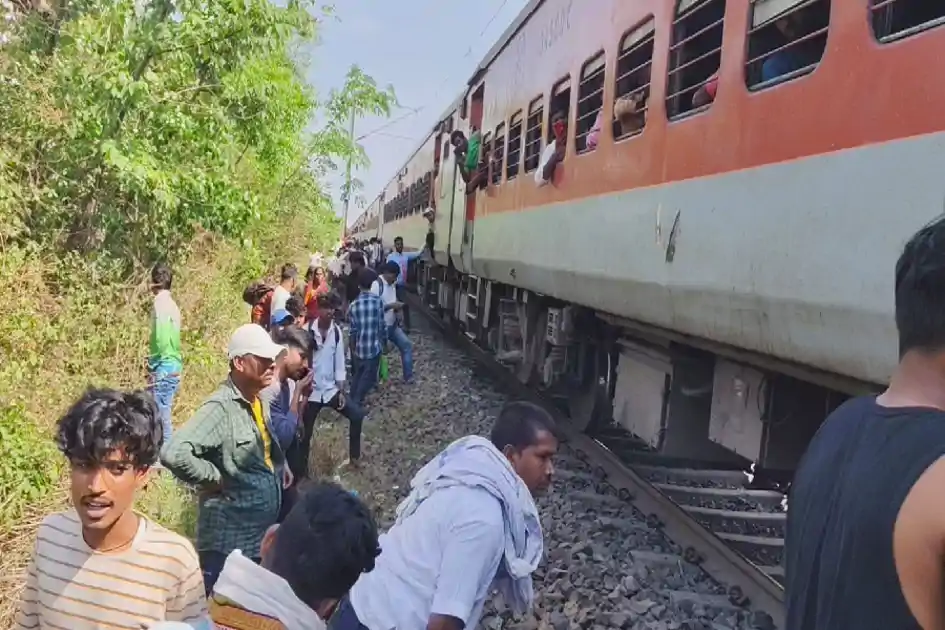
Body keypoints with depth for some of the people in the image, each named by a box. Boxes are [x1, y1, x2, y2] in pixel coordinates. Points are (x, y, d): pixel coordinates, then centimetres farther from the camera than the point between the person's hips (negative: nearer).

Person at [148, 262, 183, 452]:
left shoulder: (160, 304, -12)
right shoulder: (171, 304, 13)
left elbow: (161, 338, -21)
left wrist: (153, 363, -10)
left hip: (163, 369, -9)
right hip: (173, 367, 9)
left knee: (161, 416, -4)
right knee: (162, 415, 15)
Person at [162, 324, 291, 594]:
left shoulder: (260, 400, 5)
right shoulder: (221, 408, -22)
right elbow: (174, 454, -36)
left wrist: (280, 465, 9)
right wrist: (214, 478, -23)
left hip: (263, 535, 8)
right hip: (228, 542, -8)